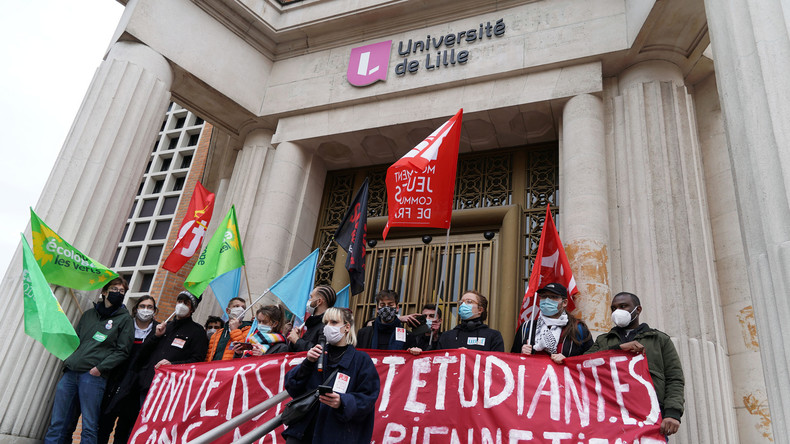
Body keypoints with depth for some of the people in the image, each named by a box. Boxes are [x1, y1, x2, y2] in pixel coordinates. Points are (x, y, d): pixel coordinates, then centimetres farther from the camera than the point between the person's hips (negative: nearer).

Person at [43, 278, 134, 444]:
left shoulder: (124, 318, 4)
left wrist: (100, 368, -13)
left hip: (93, 376, -5)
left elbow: (122, 351, -3)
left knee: (89, 428, -4)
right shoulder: (89, 314, 20)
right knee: (56, 424, 7)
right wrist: (69, 359, 9)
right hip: (71, 372, 5)